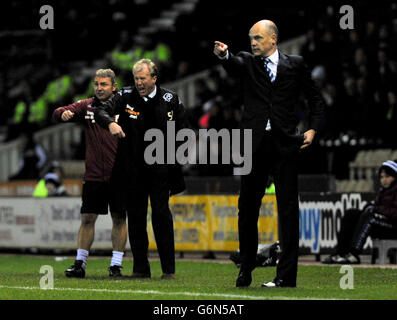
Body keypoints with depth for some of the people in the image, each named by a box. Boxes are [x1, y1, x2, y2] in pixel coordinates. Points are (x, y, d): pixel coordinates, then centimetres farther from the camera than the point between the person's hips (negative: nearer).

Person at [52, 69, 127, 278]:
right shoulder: (87, 107, 8)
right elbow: (57, 115, 1)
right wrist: (63, 113, -22)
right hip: (93, 175, 2)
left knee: (119, 219, 3)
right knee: (87, 219, 3)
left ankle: (116, 264, 10)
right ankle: (80, 263, 9)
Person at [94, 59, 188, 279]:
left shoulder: (170, 100, 1)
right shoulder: (126, 97, 1)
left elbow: (182, 129, 10)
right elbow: (101, 111, -7)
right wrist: (110, 123, -27)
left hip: (159, 168, -2)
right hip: (132, 168, 2)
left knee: (161, 215, -7)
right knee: (136, 217, 4)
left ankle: (168, 269, -1)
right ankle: (140, 268, 12)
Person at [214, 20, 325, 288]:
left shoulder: (295, 64, 8)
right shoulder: (248, 62, 9)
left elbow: (316, 98, 14)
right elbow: (234, 65, -14)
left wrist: (313, 129, 0)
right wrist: (224, 54, -37)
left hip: (284, 144, -2)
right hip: (254, 145, 2)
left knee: (288, 208, -3)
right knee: (248, 207, 6)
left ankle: (287, 274, -2)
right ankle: (246, 269, 19)